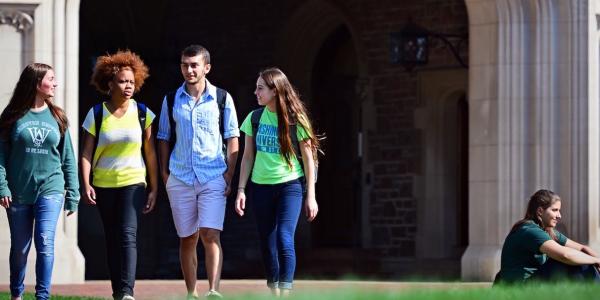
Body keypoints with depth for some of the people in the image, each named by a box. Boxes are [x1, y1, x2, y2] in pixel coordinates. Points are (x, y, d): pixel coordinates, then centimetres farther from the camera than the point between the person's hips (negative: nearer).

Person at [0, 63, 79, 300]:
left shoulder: (57, 118, 6)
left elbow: (68, 159, 10)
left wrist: (73, 194, 7)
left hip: (50, 190, 0)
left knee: (45, 243, -15)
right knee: (20, 248, 9)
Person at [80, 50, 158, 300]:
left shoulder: (142, 114, 1)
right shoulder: (96, 114, 0)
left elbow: (150, 154, 5)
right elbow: (86, 153, -1)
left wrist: (154, 188, 3)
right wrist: (86, 184, -13)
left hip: (133, 183, -1)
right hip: (104, 185, 1)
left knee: (128, 235, -16)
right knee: (112, 239, 9)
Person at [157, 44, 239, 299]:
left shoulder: (222, 99, 4)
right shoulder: (171, 100, 9)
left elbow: (232, 139, 5)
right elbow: (164, 139, 14)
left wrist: (229, 175, -3)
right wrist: (164, 173, 5)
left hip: (213, 178, -2)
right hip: (180, 179, 2)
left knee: (210, 235, -14)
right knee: (187, 239, 7)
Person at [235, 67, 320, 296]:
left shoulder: (294, 120, -7)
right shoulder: (254, 118, 3)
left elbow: (308, 158, -3)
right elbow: (248, 157, 10)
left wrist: (311, 196, -4)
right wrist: (241, 189, 4)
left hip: (290, 185, -4)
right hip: (261, 186, 4)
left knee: (284, 239, -17)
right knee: (268, 243, 7)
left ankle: (285, 291, -17)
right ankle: (274, 292, 18)